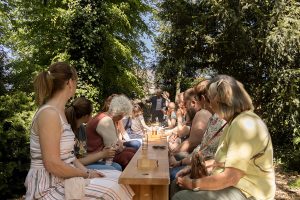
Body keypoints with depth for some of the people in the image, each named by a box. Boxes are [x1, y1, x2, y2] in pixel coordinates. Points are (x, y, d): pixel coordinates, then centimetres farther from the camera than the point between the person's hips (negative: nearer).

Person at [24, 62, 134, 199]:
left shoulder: (58, 111, 9)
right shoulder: (49, 113, -21)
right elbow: (52, 164, -24)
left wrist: (87, 171, 0)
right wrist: (86, 174, -13)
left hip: (61, 179, 9)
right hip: (50, 188, -9)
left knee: (117, 177, 5)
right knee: (111, 188, -17)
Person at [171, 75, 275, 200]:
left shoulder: (244, 125, -23)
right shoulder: (235, 121, 12)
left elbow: (230, 178, -26)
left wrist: (192, 184, -15)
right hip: (231, 184, 10)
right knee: (178, 185, 7)